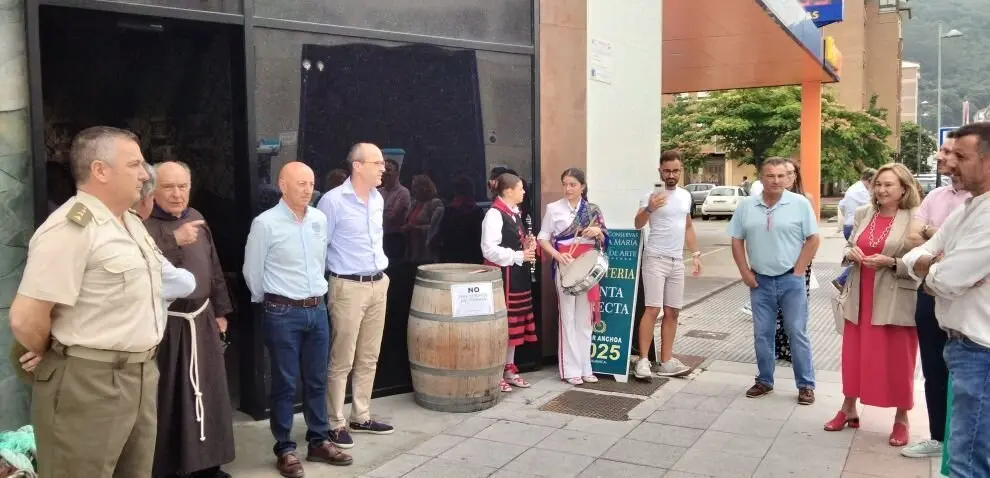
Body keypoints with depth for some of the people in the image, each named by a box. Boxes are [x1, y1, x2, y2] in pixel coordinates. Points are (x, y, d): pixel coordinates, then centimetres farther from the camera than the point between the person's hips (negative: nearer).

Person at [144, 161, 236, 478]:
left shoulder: (197, 219, 11)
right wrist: (175, 241, -28)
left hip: (201, 321, 7)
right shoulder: (143, 223, -10)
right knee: (165, 399, 0)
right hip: (163, 324, -6)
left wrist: (220, 311, 17)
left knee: (207, 392, 14)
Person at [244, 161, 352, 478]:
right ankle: (285, 450, 16)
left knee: (317, 381, 14)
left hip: (317, 310, 5)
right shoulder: (265, 223, -11)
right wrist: (271, 302, 9)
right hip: (283, 314, -5)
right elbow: (252, 271, -3)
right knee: (285, 384, 4)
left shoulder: (319, 219, 5)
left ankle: (319, 442, 27)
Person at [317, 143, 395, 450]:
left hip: (378, 285, 7)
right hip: (349, 288, -7)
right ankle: (336, 424, 10)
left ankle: (361, 418, 25)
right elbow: (319, 247, -8)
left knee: (369, 358, 13)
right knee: (342, 361, -1)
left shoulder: (378, 199, 10)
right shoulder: (333, 200, -12)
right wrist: (335, 277, -4)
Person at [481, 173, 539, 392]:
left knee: (515, 323, 14)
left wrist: (527, 244, 5)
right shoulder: (494, 214, -15)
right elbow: (489, 250, -23)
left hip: (518, 275, 9)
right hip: (501, 275, -9)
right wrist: (519, 256, -20)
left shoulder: (514, 212, 13)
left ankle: (509, 369, 24)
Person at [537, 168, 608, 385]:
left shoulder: (593, 210, 6)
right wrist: (557, 255, -16)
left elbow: (604, 241, 12)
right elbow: (543, 238, 0)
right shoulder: (554, 208, -2)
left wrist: (599, 232, -10)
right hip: (565, 267, -3)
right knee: (568, 317, 0)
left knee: (586, 318, 8)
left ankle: (585, 367, 16)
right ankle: (570, 369, 5)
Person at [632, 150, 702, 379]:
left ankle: (666, 361, 14)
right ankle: (643, 360, -5)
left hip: (677, 261, 6)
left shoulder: (686, 196, 11)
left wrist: (696, 254, 15)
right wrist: (649, 209, -41)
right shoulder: (652, 195, -9)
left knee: (672, 312, 8)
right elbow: (638, 224, -22)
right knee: (652, 310, -11)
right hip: (655, 259, -6)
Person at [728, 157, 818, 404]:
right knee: (762, 334, 10)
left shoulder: (800, 203, -5)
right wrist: (745, 272, 0)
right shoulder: (746, 206, 2)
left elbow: (813, 239, -4)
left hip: (791, 280, -3)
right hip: (760, 281, 3)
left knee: (797, 333, 2)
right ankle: (764, 381, 22)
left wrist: (798, 271, -8)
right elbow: (737, 241, 7)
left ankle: (806, 385, 12)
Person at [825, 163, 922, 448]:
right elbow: (848, 248, 15)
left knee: (897, 361, 6)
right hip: (860, 299, 5)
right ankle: (848, 410, 30)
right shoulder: (863, 214, 7)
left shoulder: (915, 219, -8)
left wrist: (890, 262, -22)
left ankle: (901, 419, 22)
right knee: (854, 356, 14)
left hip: (895, 302, -5)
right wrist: (851, 253, -7)